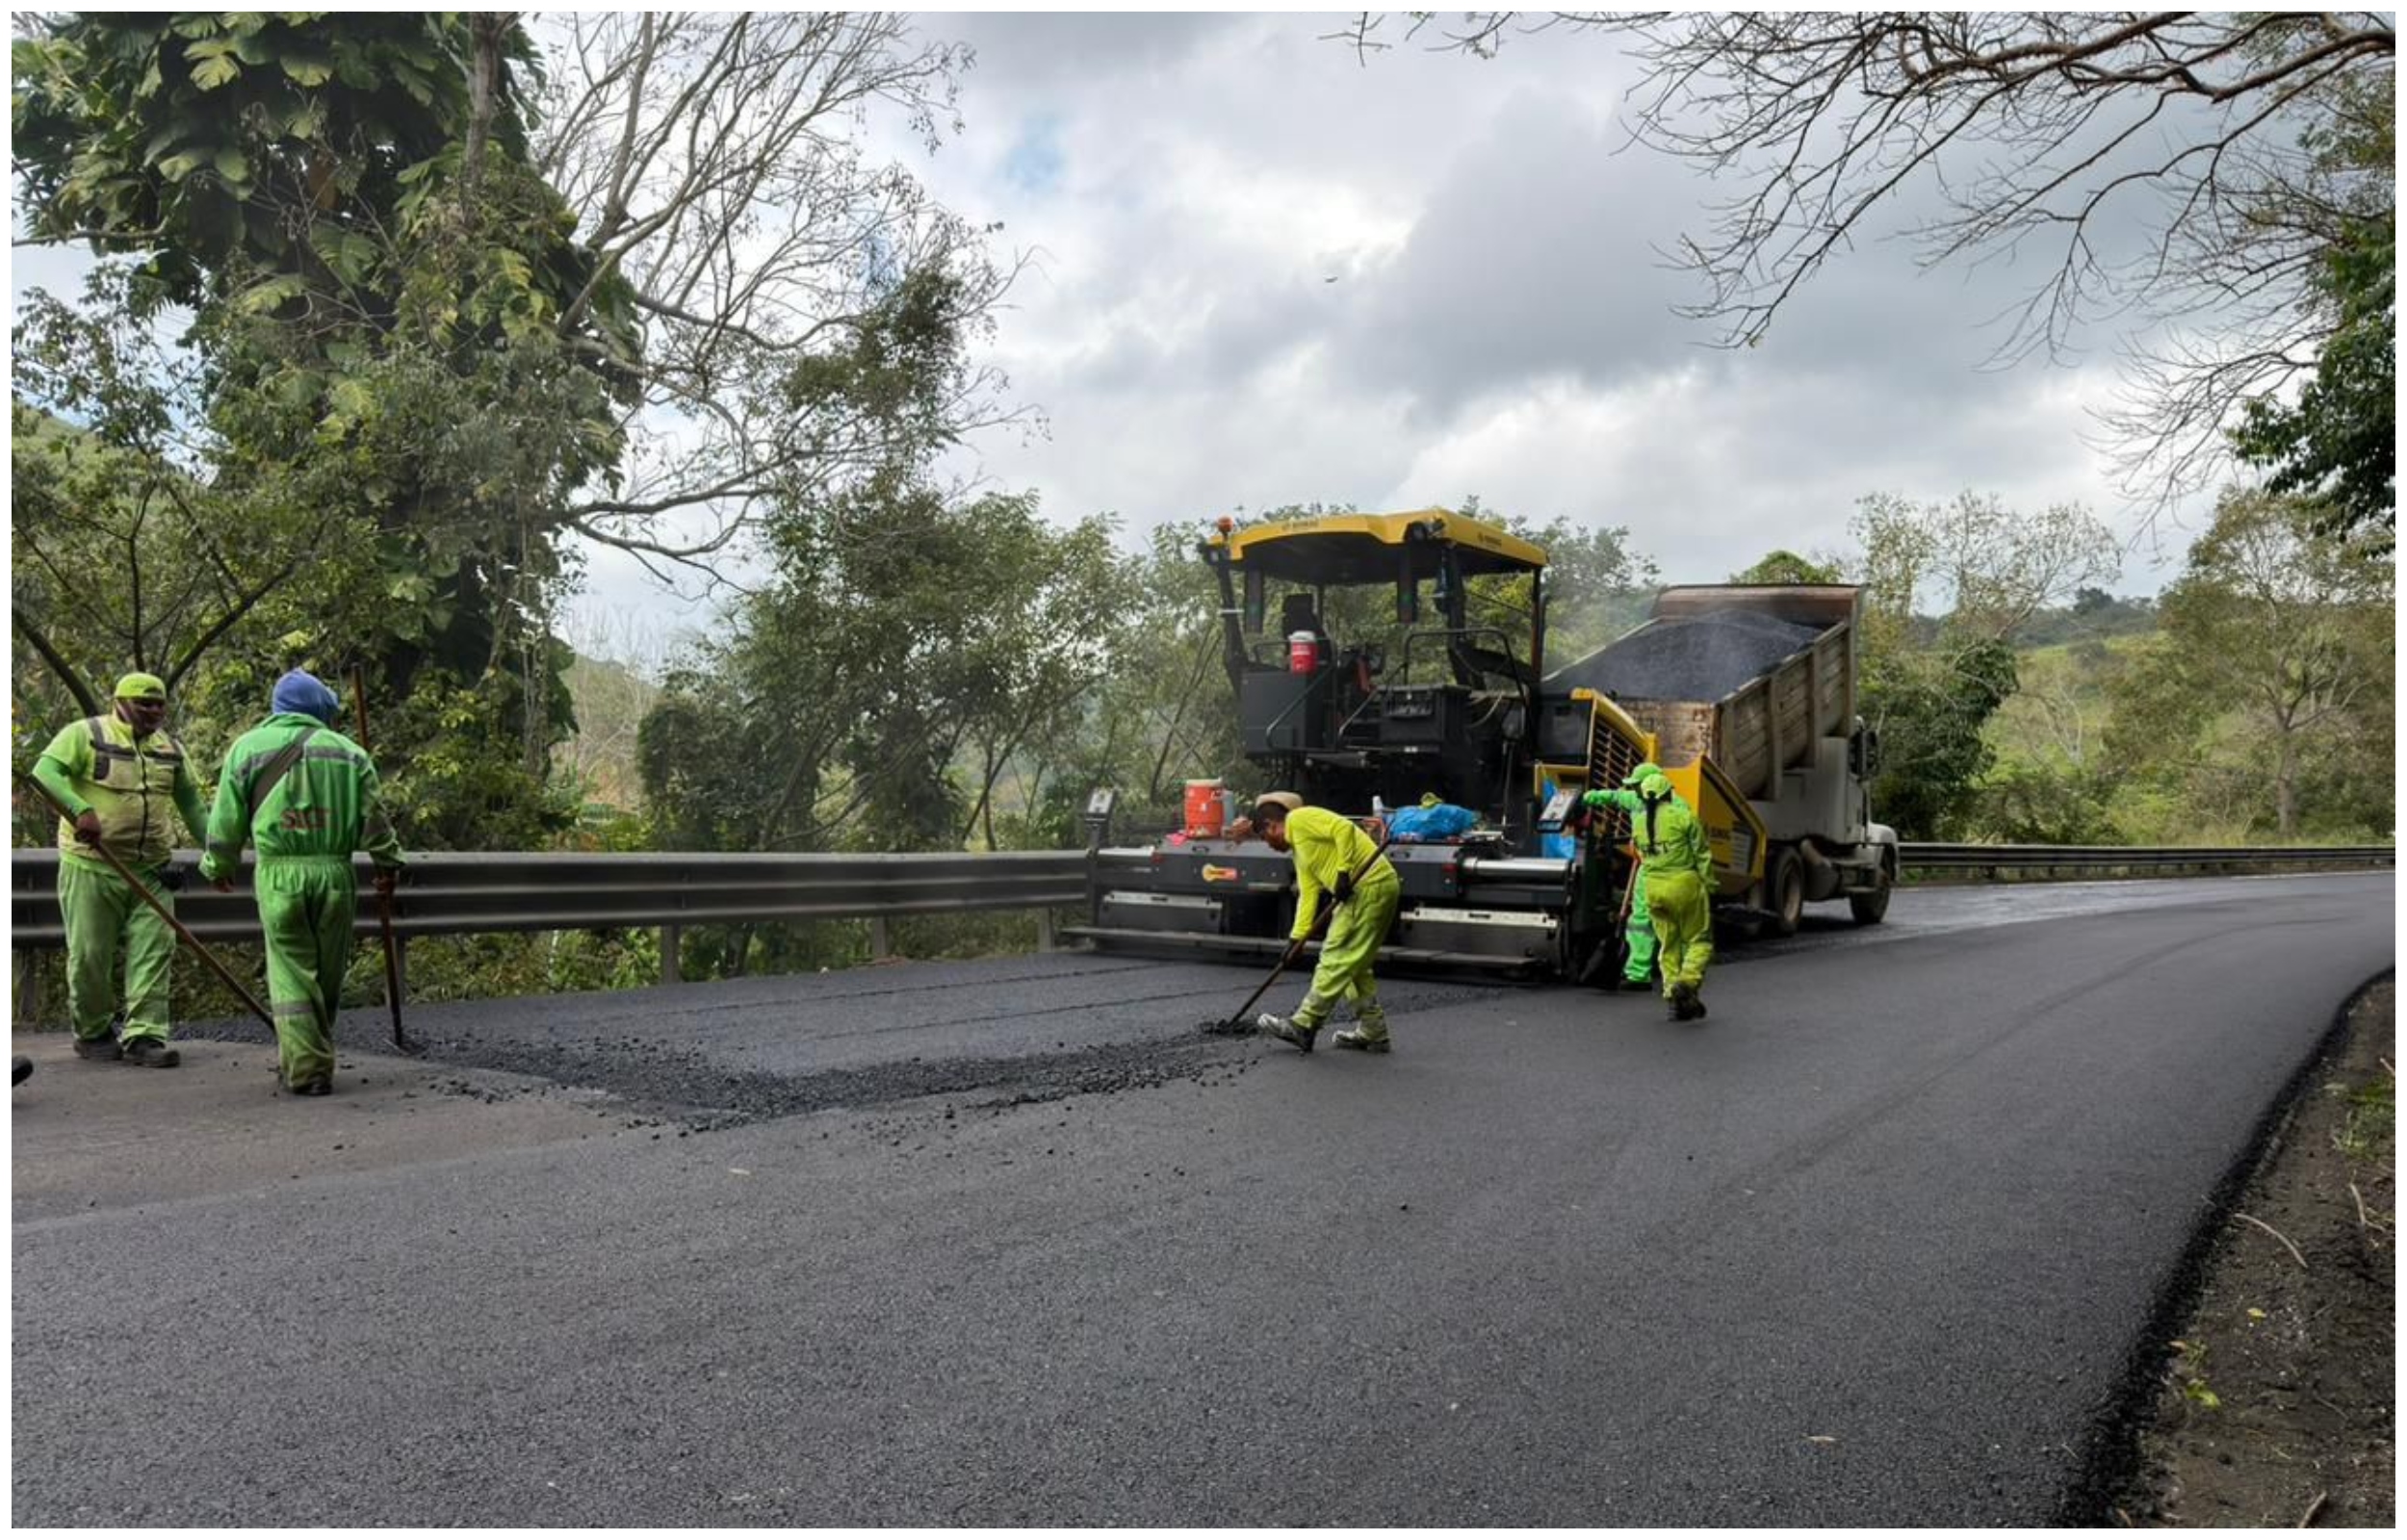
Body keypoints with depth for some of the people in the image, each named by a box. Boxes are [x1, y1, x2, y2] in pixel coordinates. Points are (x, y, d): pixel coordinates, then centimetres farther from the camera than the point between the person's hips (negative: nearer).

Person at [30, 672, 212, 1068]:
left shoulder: (171, 749, 13)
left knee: (153, 951, -4)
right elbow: (45, 772, -16)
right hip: (91, 866, -4)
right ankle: (91, 1034, 19)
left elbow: (190, 803, 19)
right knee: (89, 954, 3)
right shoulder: (85, 734, -3)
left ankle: (143, 1036, -3)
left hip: (150, 871, 4)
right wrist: (81, 809, -32)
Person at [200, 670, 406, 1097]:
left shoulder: (246, 748, 7)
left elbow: (227, 820, 8)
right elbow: (373, 818, 5)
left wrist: (219, 867, 21)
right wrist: (387, 863, 16)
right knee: (328, 975, 11)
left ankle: (304, 1069, 1)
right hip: (334, 871, 1)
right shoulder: (349, 752, 7)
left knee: (291, 973, 4)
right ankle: (316, 1060, 22)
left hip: (279, 873, -1)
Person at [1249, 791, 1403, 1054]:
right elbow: (1308, 894, 18)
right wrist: (1297, 937, 12)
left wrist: (1343, 872, -19)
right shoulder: (1299, 848, 23)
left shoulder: (1300, 819, -4)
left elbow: (1344, 828, -19)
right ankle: (1372, 1031, 20)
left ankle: (1303, 1026, -3)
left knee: (1336, 959, -7)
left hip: (1370, 886, -10)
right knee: (1354, 963, 15)